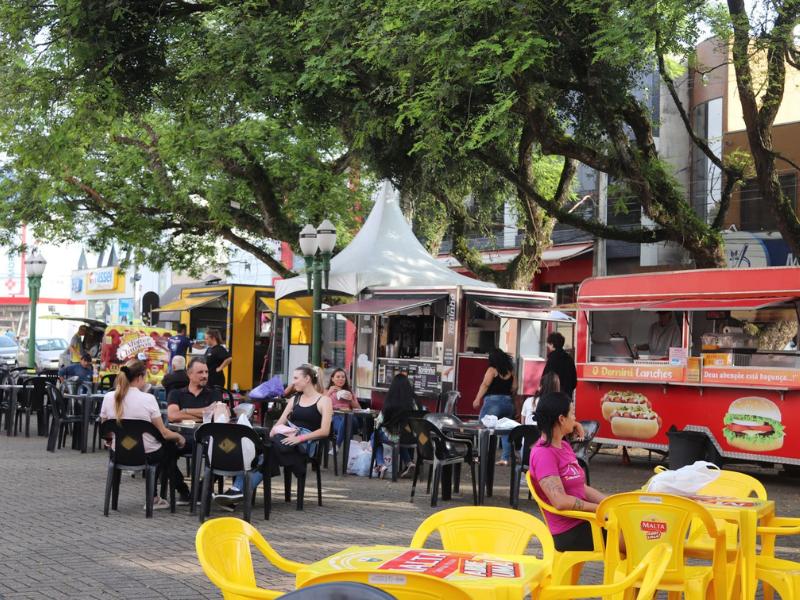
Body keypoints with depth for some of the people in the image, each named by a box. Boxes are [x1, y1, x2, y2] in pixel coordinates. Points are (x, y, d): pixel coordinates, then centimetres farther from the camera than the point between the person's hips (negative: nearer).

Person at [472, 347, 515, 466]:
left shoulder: (492, 370, -6)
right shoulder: (510, 370, 10)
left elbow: (485, 384, -14)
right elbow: (513, 387, 10)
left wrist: (477, 399, -14)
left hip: (493, 401, -5)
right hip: (508, 402, 6)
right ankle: (505, 458, 3)